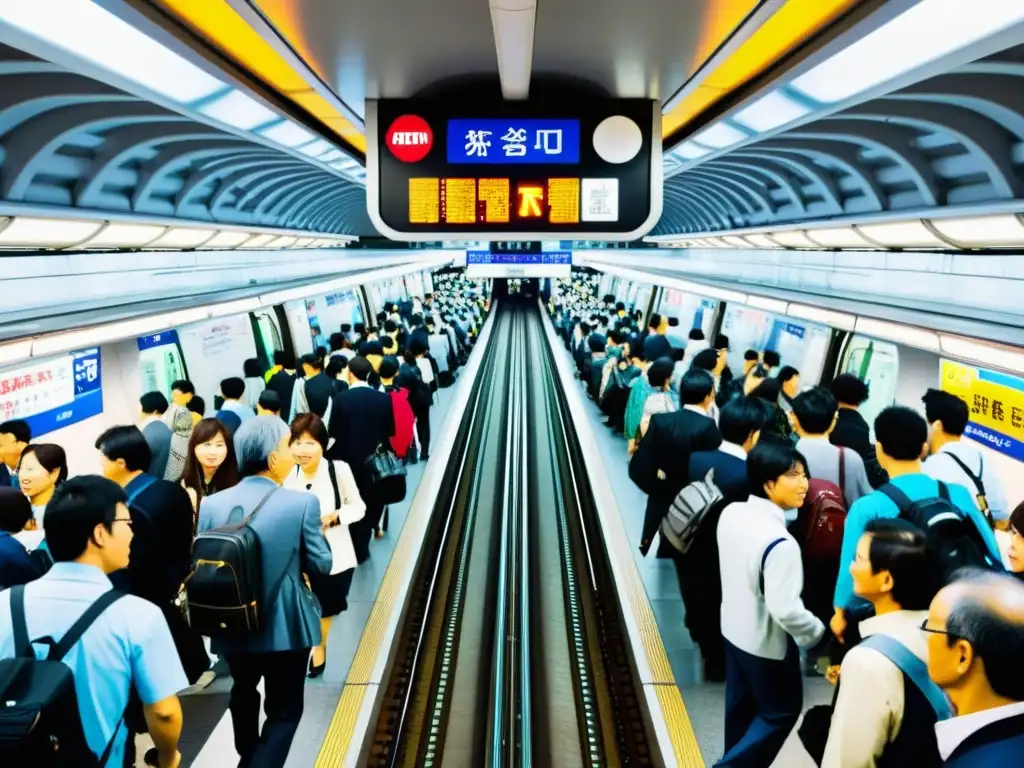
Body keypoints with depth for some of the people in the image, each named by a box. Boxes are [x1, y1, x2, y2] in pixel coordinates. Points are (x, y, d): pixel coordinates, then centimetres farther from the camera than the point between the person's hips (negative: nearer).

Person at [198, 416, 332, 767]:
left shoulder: (210, 505, -8)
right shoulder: (302, 503, -18)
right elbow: (321, 564, -10)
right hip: (285, 627, -4)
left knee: (244, 692, 31)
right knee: (284, 709, 12)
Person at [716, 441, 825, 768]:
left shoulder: (731, 513, -9)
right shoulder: (780, 542, -33)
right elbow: (785, 610, -31)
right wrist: (819, 632, -14)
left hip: (733, 629, 7)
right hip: (766, 642, -7)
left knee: (741, 705, 26)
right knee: (782, 711, 17)